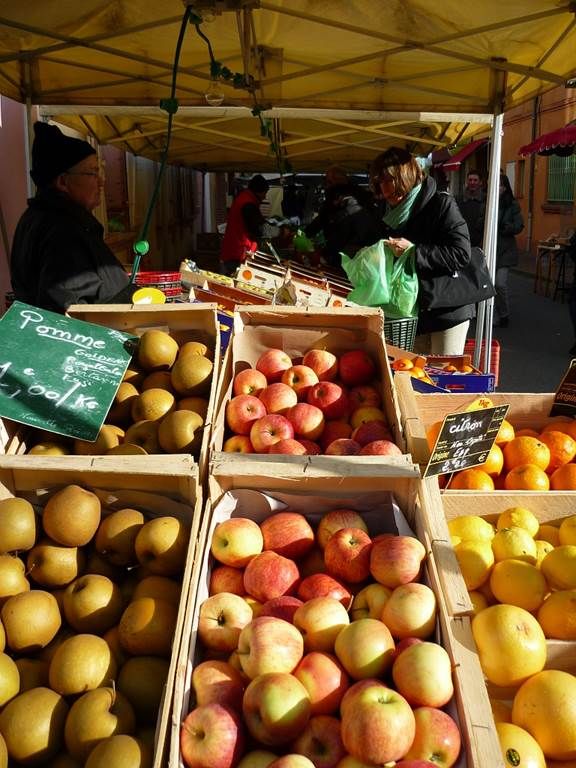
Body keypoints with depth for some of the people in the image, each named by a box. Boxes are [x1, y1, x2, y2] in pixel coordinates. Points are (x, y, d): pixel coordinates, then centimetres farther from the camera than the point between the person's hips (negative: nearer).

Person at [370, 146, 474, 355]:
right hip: (414, 313, 6)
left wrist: (414, 252, -24)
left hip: (448, 312, -6)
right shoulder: (390, 213, 10)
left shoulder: (441, 205, -12)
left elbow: (460, 254, -21)